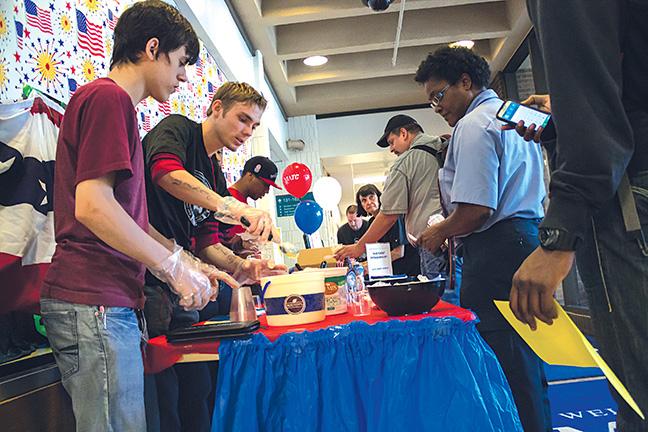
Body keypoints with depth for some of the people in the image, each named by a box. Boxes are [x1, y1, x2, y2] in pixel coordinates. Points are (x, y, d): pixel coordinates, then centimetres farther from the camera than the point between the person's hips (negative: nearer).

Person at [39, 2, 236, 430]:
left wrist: (190, 264, 15)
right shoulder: (108, 97, -9)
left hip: (110, 302, 10)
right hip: (93, 302, -10)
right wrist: (174, 267, -12)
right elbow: (92, 206, -20)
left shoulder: (115, 104, 22)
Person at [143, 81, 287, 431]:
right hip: (148, 282, -8)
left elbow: (206, 244, 15)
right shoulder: (177, 129, -1)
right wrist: (231, 206, -36)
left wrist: (242, 267, -3)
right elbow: (166, 172, -25)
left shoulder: (215, 175, 20)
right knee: (161, 402, -4)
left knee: (196, 393, 12)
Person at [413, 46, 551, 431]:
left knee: (502, 359, -5)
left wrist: (440, 233, -2)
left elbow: (475, 210, -20)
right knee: (526, 357, 16)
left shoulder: (474, 125, -10)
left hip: (496, 250, -10)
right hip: (529, 236, 11)